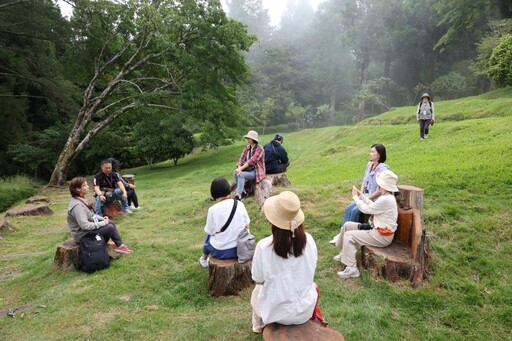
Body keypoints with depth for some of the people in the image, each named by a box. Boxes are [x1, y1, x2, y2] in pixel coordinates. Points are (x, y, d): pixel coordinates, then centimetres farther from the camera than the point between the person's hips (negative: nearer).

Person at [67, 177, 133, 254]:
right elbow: (85, 225, -30)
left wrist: (101, 218, 2)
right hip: (82, 234, -10)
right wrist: (102, 223, -20)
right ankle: (119, 246, 8)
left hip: (88, 227, 10)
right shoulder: (77, 205, -27)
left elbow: (90, 215, 17)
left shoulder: (81, 199, 4)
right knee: (110, 227, -13)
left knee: (111, 222, 5)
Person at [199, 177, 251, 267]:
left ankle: (204, 260, 54)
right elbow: (246, 226, 2)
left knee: (208, 237, 29)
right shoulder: (240, 204, -8)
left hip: (221, 252, -2)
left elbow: (210, 231, -7)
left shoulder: (213, 209, -18)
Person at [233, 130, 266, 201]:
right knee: (235, 174, -17)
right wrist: (239, 168, -21)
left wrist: (241, 168, -30)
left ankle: (238, 196, -24)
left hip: (256, 171, -7)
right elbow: (241, 158, -1)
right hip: (249, 170, 7)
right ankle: (243, 193, -8)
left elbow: (252, 161, -25)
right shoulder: (247, 148, 7)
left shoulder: (259, 149, -15)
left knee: (241, 175, -28)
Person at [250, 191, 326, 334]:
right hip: (305, 311, 2)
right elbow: (310, 271, 1)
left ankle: (259, 325, 54)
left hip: (276, 312, -1)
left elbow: (258, 279, -8)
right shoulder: (308, 240, -16)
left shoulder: (263, 246, -25)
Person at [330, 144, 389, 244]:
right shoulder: (369, 165, 8)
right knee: (348, 208, -8)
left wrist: (367, 198, -17)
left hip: (374, 200, -8)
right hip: (365, 197, 8)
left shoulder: (382, 168, -18)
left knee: (355, 211, -21)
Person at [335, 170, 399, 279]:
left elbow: (366, 209, -18)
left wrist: (355, 197, -4)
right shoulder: (387, 197, 6)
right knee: (347, 225, 10)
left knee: (349, 236, -16)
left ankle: (352, 269, -13)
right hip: (378, 229, 10)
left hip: (382, 236, -10)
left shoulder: (386, 200, -26)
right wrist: (360, 195, 12)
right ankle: (346, 253, 28)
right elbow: (372, 205, 16)